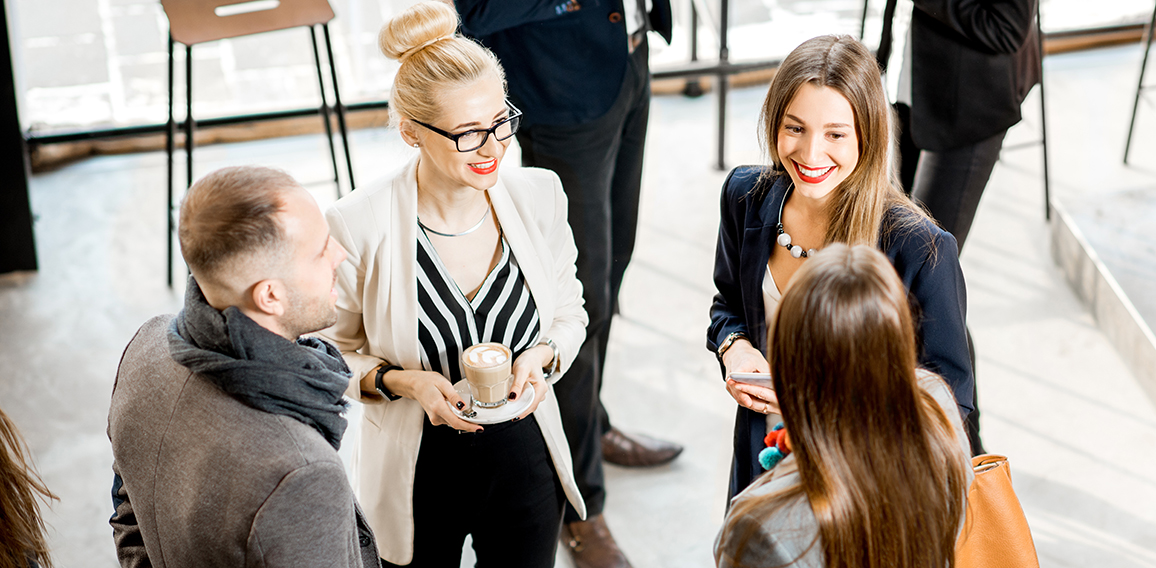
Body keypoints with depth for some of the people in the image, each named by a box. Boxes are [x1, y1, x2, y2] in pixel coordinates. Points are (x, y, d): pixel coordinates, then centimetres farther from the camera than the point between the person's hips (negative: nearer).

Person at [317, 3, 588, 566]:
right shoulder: (359, 224, -21)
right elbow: (333, 354, -6)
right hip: (417, 477, -2)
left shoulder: (539, 195, -11)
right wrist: (401, 381, -24)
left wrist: (541, 356, -16)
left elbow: (569, 312, 5)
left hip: (524, 462, 3)